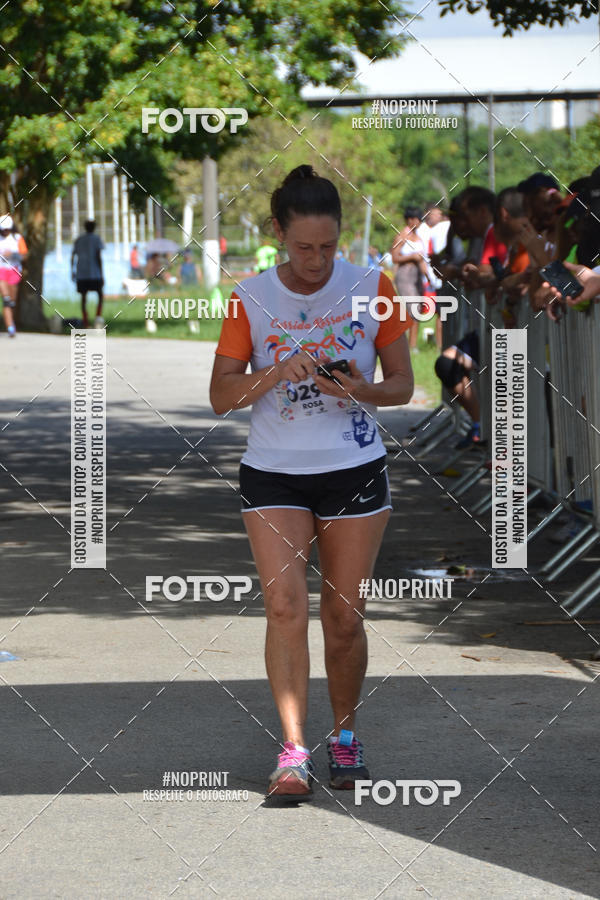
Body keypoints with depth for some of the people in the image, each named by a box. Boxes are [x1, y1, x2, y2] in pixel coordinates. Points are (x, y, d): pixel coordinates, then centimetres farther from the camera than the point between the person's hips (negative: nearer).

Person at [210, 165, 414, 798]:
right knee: (284, 604, -14)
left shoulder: (371, 288, 0)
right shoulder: (250, 299, -1)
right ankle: (293, 750, -12)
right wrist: (275, 373, -20)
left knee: (343, 617, 3)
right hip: (272, 475, 0)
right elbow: (220, 396, -2)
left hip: (356, 472, 0)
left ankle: (344, 736, 23)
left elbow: (402, 383, 4)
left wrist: (363, 391, -18)